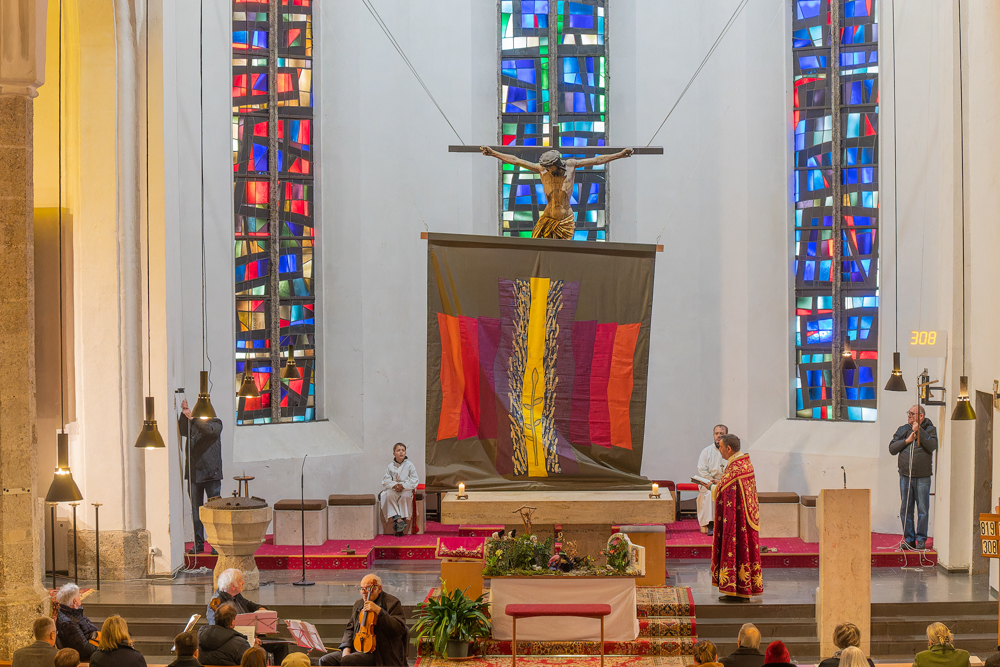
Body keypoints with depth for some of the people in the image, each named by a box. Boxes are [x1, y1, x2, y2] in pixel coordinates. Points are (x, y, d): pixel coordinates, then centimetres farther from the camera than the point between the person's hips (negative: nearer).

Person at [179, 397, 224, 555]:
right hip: (194, 473, 4)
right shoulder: (193, 424, 13)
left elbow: (210, 430, -19)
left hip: (211, 473, -4)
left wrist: (193, 417, -23)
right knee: (196, 509, 7)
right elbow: (183, 431, -6)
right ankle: (198, 543, 14)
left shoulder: (216, 422, 3)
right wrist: (184, 413, -16)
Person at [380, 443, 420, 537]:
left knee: (405, 496, -36)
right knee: (389, 495, -32)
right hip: (393, 490, 2)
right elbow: (386, 480, 4)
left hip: (406, 489, -2)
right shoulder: (390, 466, 8)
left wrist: (403, 485, -16)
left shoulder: (409, 465, 2)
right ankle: (398, 518, -38)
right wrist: (394, 485, -16)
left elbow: (414, 480, -2)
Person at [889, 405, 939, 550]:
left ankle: (921, 540, 6)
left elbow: (932, 446, -15)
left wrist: (919, 430, -15)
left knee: (922, 510, -2)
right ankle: (909, 539, 11)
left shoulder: (930, 429, 2)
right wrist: (907, 441, -9)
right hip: (905, 475, 4)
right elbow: (892, 448, 5)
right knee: (905, 509, 4)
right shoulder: (902, 430, 12)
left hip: (923, 477, -4)